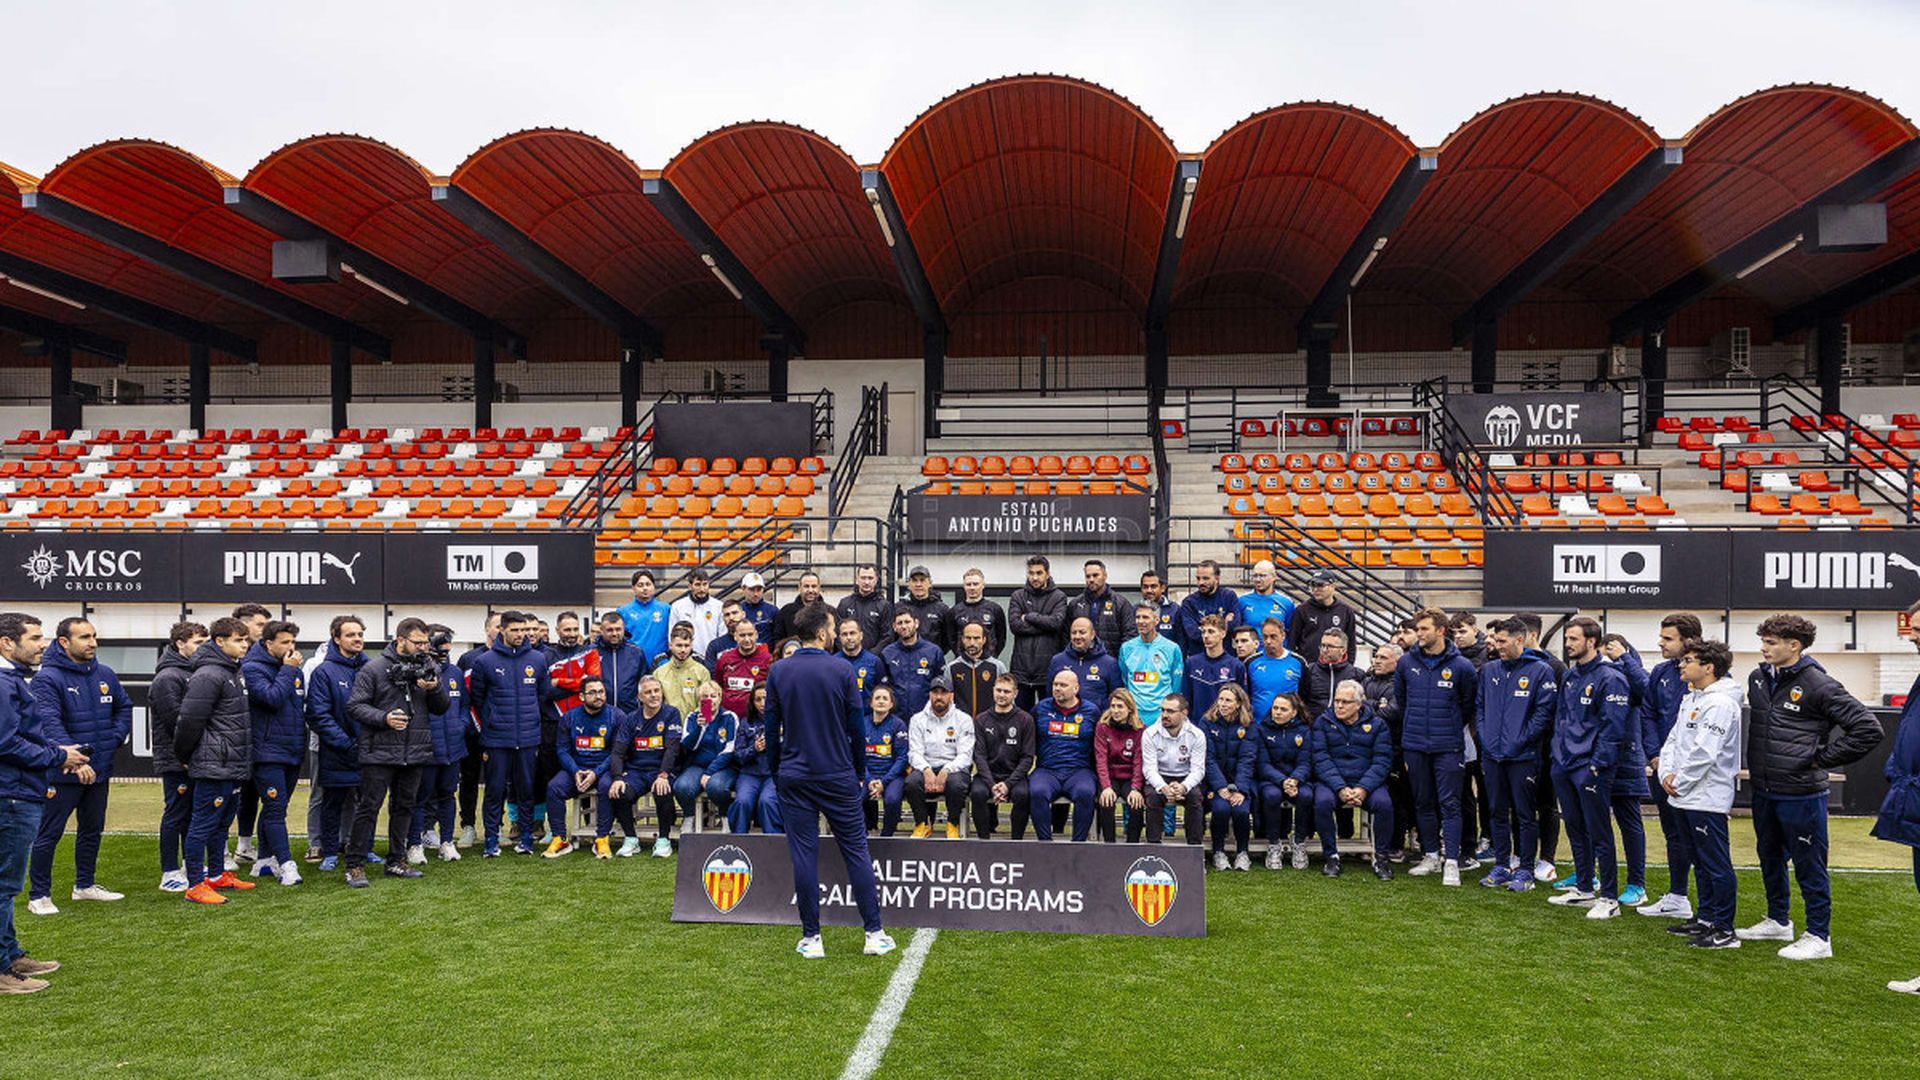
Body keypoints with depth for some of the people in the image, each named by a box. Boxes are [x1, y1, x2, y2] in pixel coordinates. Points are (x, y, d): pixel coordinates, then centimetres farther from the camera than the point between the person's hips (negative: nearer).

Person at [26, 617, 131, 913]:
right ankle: (38, 896, 13)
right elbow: (49, 723, -26)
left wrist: (115, 738, 3)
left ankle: (85, 885, 33)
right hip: (62, 774, -7)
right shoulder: (47, 678, -16)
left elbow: (124, 707, 18)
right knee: (49, 834, 1)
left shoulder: (105, 674, 5)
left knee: (92, 830, 18)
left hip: (99, 771, 7)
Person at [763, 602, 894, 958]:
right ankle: (874, 933, 9)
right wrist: (859, 773, 10)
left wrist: (776, 771, 15)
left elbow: (771, 728, 3)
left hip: (794, 778, 2)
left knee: (804, 855, 5)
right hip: (838, 775, -1)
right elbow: (857, 728, -3)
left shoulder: (778, 672, -1)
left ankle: (811, 938, 9)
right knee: (856, 851, 6)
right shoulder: (842, 671, -7)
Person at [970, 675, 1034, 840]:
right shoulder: (981, 720, 6)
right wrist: (991, 785, -16)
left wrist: (1008, 784, -15)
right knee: (977, 793, -30)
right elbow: (979, 756, -1)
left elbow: (1027, 757, -2)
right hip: (988, 774, 1)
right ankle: (984, 837, -8)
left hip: (1014, 775, -1)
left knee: (1022, 794, -32)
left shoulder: (1025, 719, 2)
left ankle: (1017, 839, -12)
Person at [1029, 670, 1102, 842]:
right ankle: (1045, 841, -20)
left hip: (1079, 770, -1)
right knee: (1037, 792, -32)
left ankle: (1078, 842, -19)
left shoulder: (1091, 711, 9)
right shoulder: (1041, 709, 13)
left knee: (1085, 793, -33)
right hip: (1046, 770, 1)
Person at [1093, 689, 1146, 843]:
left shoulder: (1140, 729, 0)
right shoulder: (1103, 727, 0)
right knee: (1106, 801, -28)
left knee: (1137, 802, -28)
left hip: (1131, 778, 0)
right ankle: (1109, 843, -17)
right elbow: (1101, 760, -8)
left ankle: (1132, 844, -14)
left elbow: (1138, 762, -6)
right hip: (1110, 777, 0)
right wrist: (1106, 787, -22)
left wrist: (1136, 788, -20)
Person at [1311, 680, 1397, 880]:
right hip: (1331, 781, 0)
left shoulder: (1376, 724, 6)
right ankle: (1331, 856, -14)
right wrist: (1340, 788, -19)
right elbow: (1321, 760, -5)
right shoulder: (1323, 722, 5)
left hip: (1367, 782, 0)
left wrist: (1363, 789, -18)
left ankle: (1380, 857, -8)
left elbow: (1382, 761, -3)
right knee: (1322, 802, -32)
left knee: (1384, 803, -29)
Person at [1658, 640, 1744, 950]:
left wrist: (1680, 784, -13)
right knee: (1701, 862, 18)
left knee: (1717, 865, -2)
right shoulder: (1690, 698, 14)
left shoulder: (1720, 703, -16)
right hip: (1685, 797, 10)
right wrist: (1666, 773, 0)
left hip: (1708, 797, -10)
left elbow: (1703, 753, -21)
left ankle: (1724, 930, 3)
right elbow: (1673, 740, 15)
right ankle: (1706, 919, 28)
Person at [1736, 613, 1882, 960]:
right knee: (1770, 859, 20)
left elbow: (1869, 729, -15)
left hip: (1801, 794, -7)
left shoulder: (1818, 685, -15)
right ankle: (1778, 921, 36)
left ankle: (1819, 937, 16)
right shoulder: (1758, 678, 5)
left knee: (1809, 866, 3)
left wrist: (1822, 759, -11)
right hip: (1763, 791, 7)